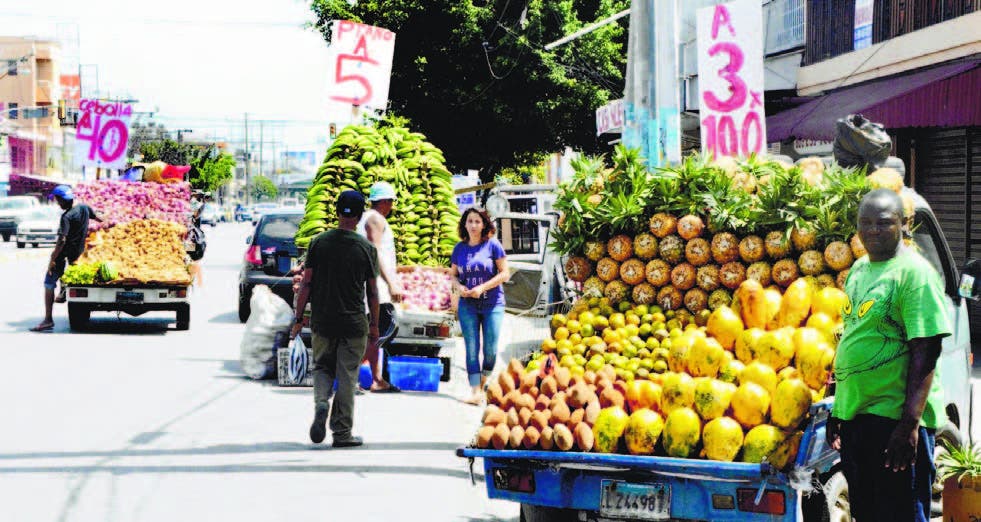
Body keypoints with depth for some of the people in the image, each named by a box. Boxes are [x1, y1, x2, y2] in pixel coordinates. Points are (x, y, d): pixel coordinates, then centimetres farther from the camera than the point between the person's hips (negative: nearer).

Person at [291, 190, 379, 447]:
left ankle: (321, 402, -11)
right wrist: (374, 325, 11)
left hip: (322, 322, 1)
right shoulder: (367, 248, -3)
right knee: (347, 377, 5)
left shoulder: (318, 242, -1)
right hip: (354, 324, -1)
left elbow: (306, 284, -1)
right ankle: (342, 433, 7)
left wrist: (298, 319, 5)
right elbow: (372, 291, 1)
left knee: (322, 366, 18)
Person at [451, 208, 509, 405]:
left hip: (492, 304, -2)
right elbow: (453, 274, 15)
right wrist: (459, 287, -7)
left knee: (490, 350, -2)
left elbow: (505, 273, -4)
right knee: (472, 349, -3)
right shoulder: (460, 248, 7)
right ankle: (476, 393, -4)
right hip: (467, 305, 2)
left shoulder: (493, 245, -3)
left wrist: (483, 287, -14)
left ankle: (483, 385, 18)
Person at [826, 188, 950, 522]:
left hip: (895, 417, -8)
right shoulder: (859, 269, 13)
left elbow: (925, 353, -18)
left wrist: (910, 423, -24)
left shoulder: (914, 272, -12)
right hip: (854, 415, 8)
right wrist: (839, 408, 22)